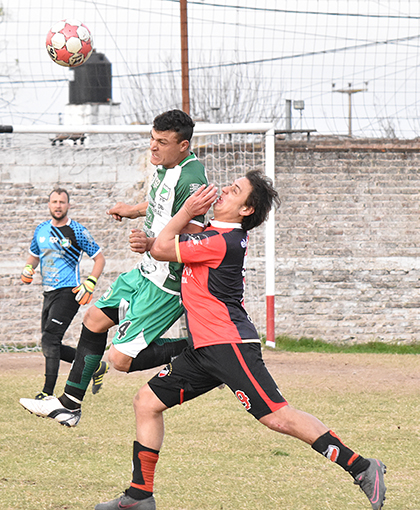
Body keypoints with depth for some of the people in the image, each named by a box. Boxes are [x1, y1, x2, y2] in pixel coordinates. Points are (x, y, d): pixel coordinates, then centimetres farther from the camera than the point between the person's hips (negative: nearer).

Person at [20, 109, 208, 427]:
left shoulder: (191, 180, -26)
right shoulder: (166, 166, 5)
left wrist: (152, 245, -42)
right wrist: (135, 210, 38)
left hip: (168, 285, -10)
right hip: (148, 272, 10)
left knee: (121, 358, -13)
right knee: (95, 320, 17)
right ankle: (69, 405, 27)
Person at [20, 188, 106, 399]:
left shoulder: (78, 232, -7)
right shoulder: (41, 230, 11)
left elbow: (99, 258, -2)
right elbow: (34, 255, 26)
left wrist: (90, 284, -13)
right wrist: (28, 268, 4)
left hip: (68, 292, -8)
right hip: (49, 293, 8)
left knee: (49, 341, -19)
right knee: (50, 347, 8)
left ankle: (47, 393, -18)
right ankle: (96, 366, 25)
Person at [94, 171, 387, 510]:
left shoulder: (223, 242, -17)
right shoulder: (216, 232, 13)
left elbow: (161, 249, -10)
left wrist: (188, 212, -2)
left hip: (229, 345, -10)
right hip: (204, 347, 10)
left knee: (278, 417, -16)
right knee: (147, 402, 8)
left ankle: (362, 468, -11)